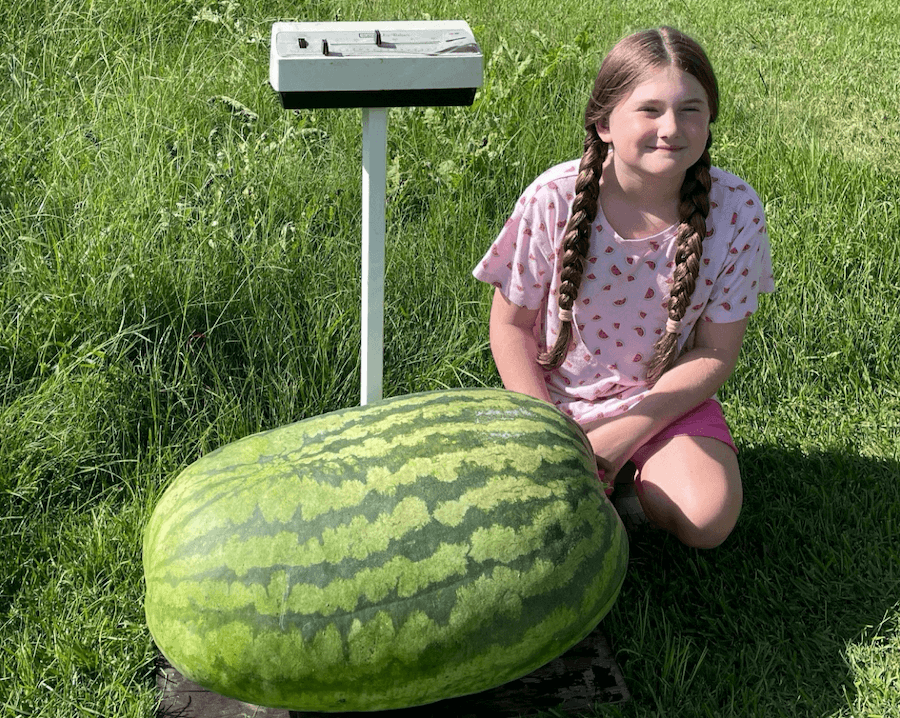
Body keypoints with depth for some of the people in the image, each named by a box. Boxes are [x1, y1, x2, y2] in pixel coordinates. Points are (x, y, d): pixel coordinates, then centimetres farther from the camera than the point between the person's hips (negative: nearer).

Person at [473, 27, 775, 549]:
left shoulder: (735, 210, -17)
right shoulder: (553, 200, -19)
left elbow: (716, 354, -10)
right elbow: (511, 323, -6)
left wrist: (622, 434, -18)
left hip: (669, 397, 1)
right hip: (557, 394, 0)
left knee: (708, 523, -22)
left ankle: (637, 469, 10)